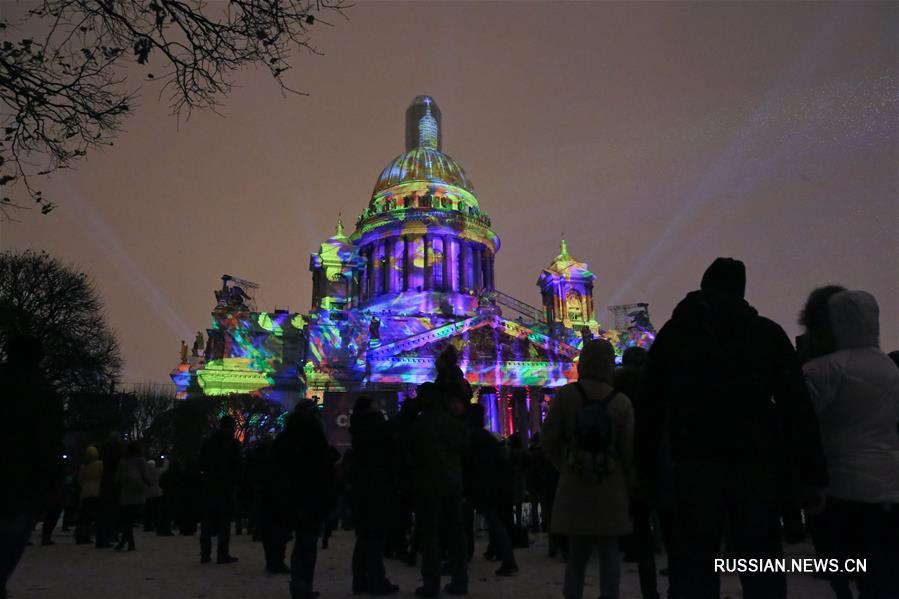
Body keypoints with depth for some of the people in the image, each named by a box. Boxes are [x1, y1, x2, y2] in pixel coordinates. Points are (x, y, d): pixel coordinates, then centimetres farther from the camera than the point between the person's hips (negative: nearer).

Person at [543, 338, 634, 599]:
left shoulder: (565, 395, -8)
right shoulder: (621, 401, -8)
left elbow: (549, 441, -5)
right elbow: (630, 450, -4)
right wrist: (626, 481, 14)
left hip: (574, 488, 1)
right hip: (611, 489, 0)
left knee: (577, 552, 12)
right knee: (609, 551, 9)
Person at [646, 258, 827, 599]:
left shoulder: (673, 333, 10)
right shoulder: (768, 332, 8)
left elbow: (653, 406, 7)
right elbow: (797, 406, 2)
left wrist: (645, 468, 9)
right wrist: (811, 474, 2)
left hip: (695, 464, 0)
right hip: (756, 462, 0)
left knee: (697, 564, 5)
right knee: (762, 564, 8)